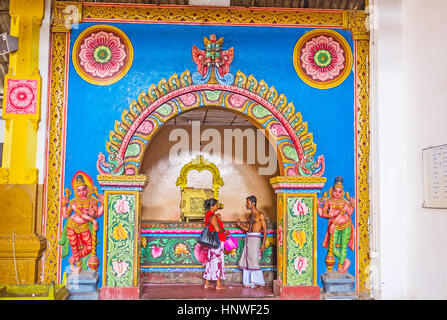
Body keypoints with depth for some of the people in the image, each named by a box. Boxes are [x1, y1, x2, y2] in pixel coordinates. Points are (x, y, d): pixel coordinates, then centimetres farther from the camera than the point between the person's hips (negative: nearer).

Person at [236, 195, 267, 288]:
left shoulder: (260, 215, -6)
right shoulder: (249, 216, 15)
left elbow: (265, 230, -7)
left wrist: (263, 244, -13)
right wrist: (240, 225, 3)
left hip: (255, 239, -7)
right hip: (248, 239, 7)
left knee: (254, 262, -9)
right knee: (246, 261, 5)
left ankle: (260, 282, 2)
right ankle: (248, 282, 12)